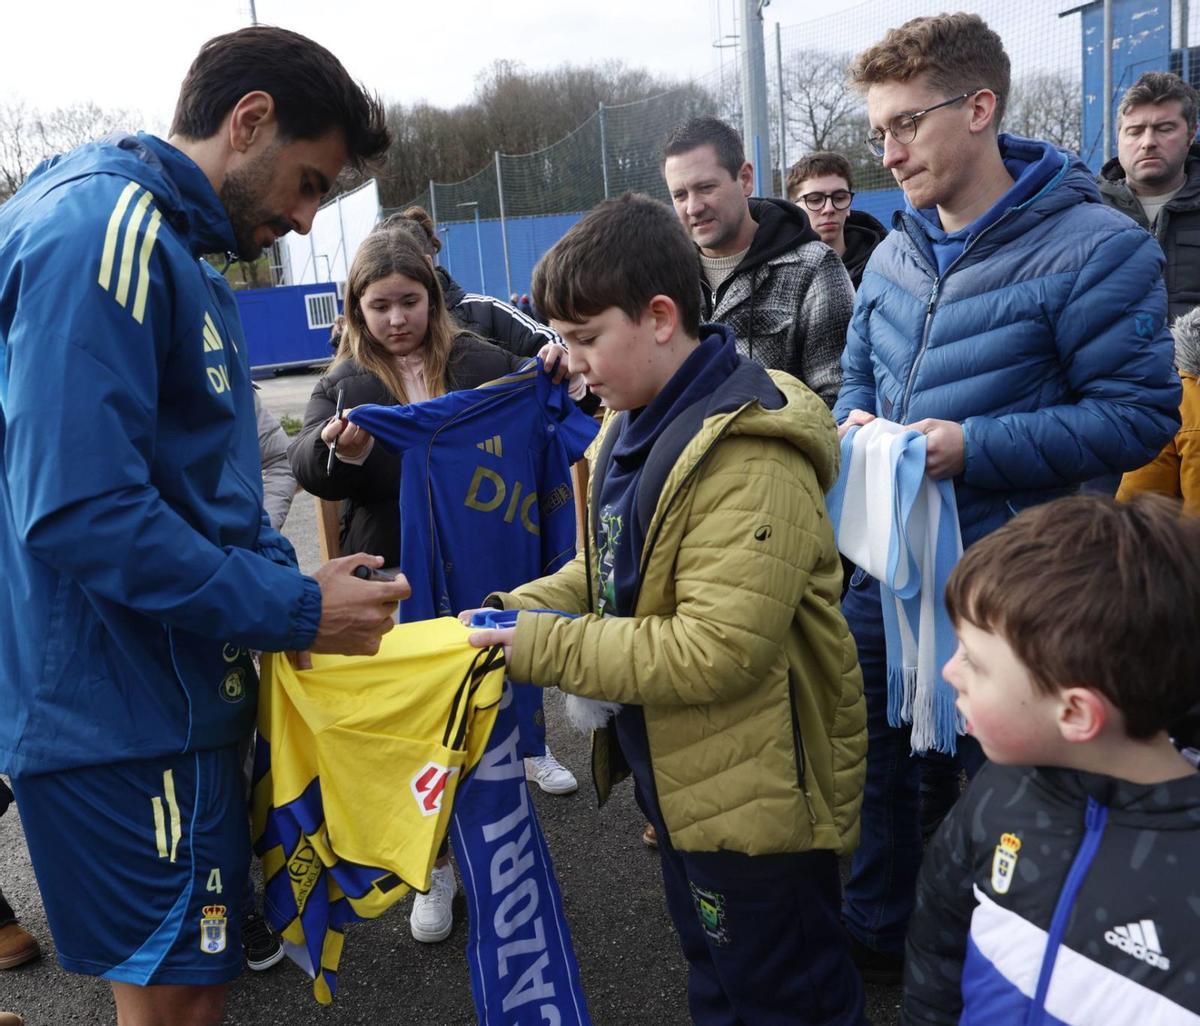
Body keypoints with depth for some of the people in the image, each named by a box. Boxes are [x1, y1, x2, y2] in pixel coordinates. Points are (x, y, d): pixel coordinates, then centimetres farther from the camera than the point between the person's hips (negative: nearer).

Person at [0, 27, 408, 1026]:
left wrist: (294, 583, 4)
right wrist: (294, 610, -19)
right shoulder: (102, 229, -17)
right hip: (123, 713, -10)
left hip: (174, 691, 10)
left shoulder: (172, 248, 16)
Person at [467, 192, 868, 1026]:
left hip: (756, 791, -9)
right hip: (682, 772, 9)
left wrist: (544, 648, -24)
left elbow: (716, 649, -30)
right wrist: (518, 610, -5)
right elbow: (608, 569, 13)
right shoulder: (636, 426, 5)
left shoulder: (749, 456, -26)